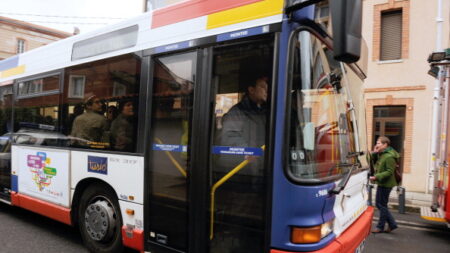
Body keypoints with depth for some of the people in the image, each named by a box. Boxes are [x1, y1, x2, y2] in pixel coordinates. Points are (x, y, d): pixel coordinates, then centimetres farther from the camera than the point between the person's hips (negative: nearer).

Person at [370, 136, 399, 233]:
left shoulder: (389, 157, -19)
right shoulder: (381, 154, 10)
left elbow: (389, 172, -22)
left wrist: (376, 177, -26)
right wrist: (374, 153, 1)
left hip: (385, 184, -10)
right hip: (381, 183, 10)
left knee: (382, 205, 1)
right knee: (379, 204, 14)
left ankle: (380, 227, 14)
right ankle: (392, 224, 23)